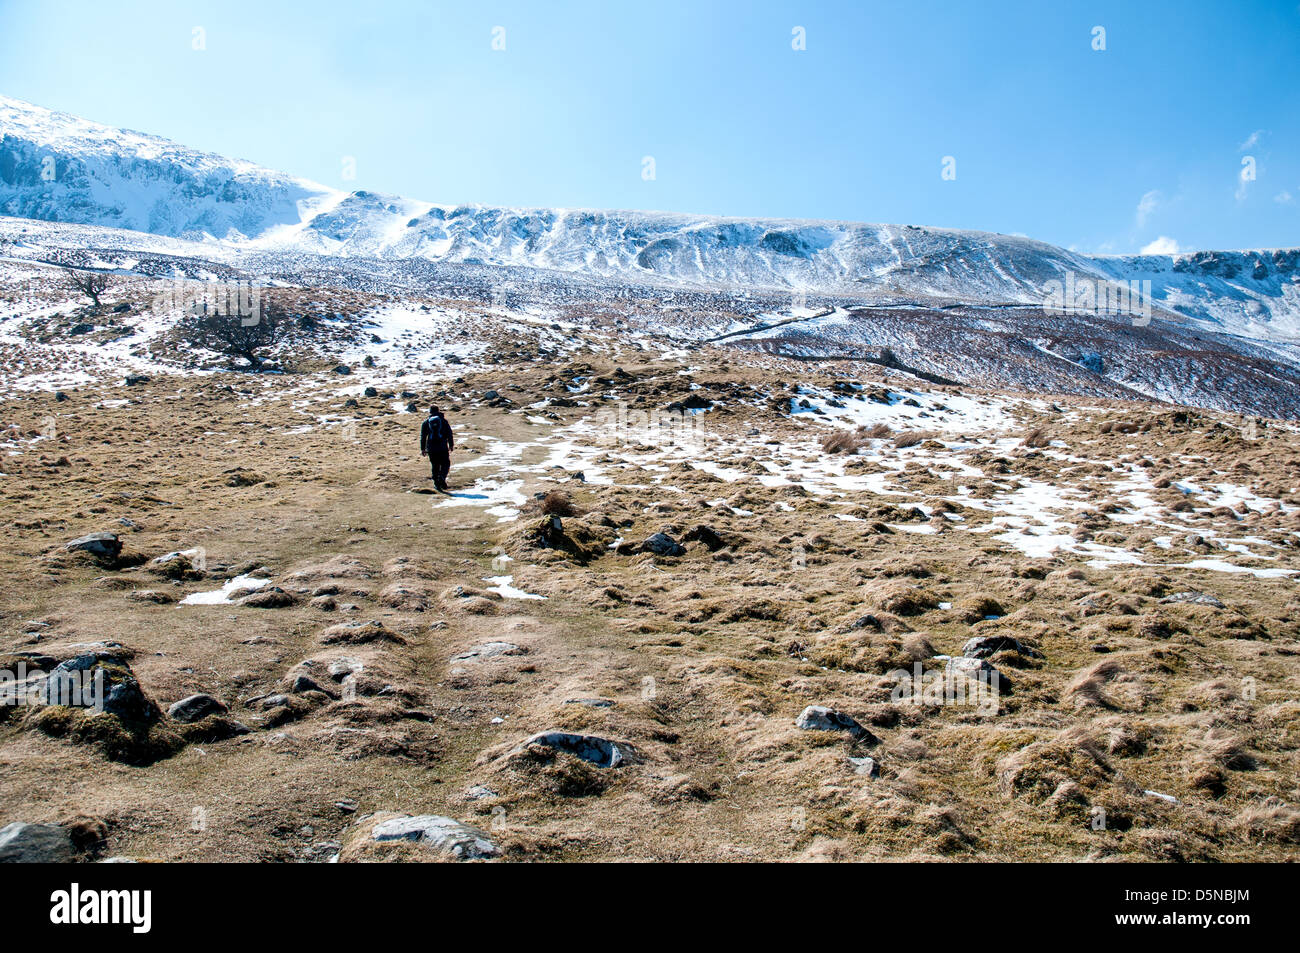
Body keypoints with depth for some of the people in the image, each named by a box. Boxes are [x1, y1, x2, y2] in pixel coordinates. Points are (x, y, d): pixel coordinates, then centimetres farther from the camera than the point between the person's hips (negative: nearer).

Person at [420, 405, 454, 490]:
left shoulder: (426, 422, 9)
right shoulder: (443, 420, 6)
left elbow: (423, 436, 6)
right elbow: (449, 434, 3)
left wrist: (423, 449, 9)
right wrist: (451, 445, 8)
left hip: (431, 448, 2)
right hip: (443, 447, -2)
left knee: (435, 466, 11)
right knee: (445, 464, 6)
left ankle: (436, 483, 9)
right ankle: (442, 477, -19)